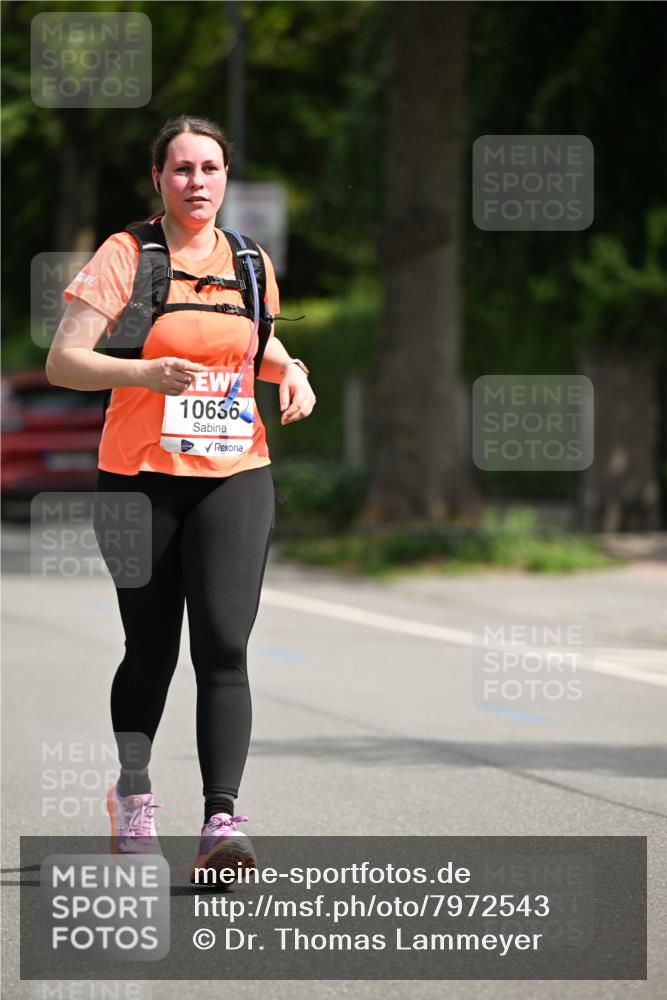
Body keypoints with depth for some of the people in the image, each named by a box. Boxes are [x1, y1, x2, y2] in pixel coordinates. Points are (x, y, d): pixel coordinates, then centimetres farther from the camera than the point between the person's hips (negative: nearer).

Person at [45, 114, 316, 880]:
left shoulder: (248, 262, 9)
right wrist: (144, 373, -26)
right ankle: (132, 793, 31)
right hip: (139, 477, -2)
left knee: (223, 646, -12)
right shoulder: (125, 256, -4)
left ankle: (221, 818, -17)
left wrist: (290, 372, 5)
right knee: (151, 650, 6)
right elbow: (62, 361, -10)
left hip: (234, 476, 2)